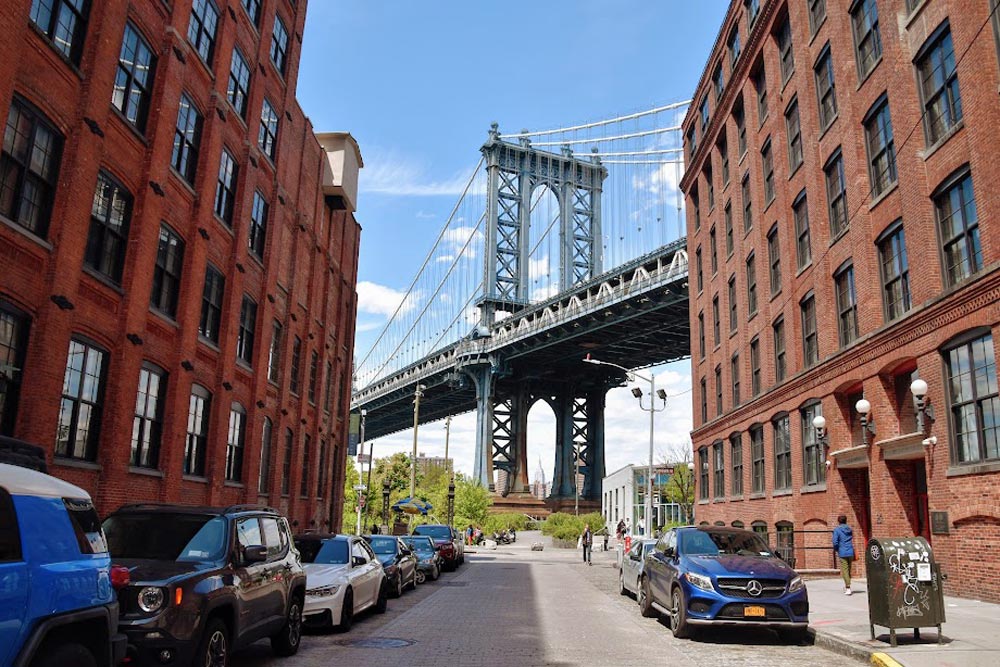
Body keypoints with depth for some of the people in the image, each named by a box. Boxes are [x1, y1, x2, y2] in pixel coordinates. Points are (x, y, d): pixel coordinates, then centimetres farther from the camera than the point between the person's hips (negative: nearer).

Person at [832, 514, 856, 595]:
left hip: (842, 553, -5)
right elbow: (853, 541, 16)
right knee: (848, 570, 16)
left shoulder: (837, 530, -7)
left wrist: (835, 550, 4)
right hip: (851, 553, 5)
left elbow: (835, 542, -13)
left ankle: (848, 589, -9)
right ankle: (847, 586, 27)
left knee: (845, 570, -3)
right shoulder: (850, 529, 10)